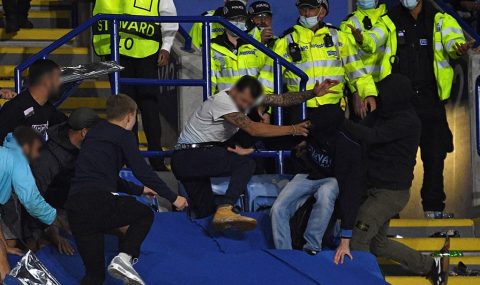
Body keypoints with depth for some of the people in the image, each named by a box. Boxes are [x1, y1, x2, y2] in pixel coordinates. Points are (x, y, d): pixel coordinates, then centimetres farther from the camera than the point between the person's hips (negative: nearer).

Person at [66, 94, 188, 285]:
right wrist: (172, 198, 5)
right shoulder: (123, 136, 5)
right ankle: (124, 258, -1)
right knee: (145, 214, 23)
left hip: (74, 207, 6)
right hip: (99, 201, -6)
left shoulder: (94, 134, 28)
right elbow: (142, 171, -3)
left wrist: (139, 190, 51)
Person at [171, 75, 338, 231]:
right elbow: (253, 129, -28)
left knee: (204, 211, 9)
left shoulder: (246, 97, 4)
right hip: (188, 156, -10)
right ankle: (225, 211, -38)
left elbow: (282, 99, 0)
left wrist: (313, 93, -11)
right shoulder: (222, 102, -22)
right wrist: (292, 130, -26)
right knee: (245, 163, -26)